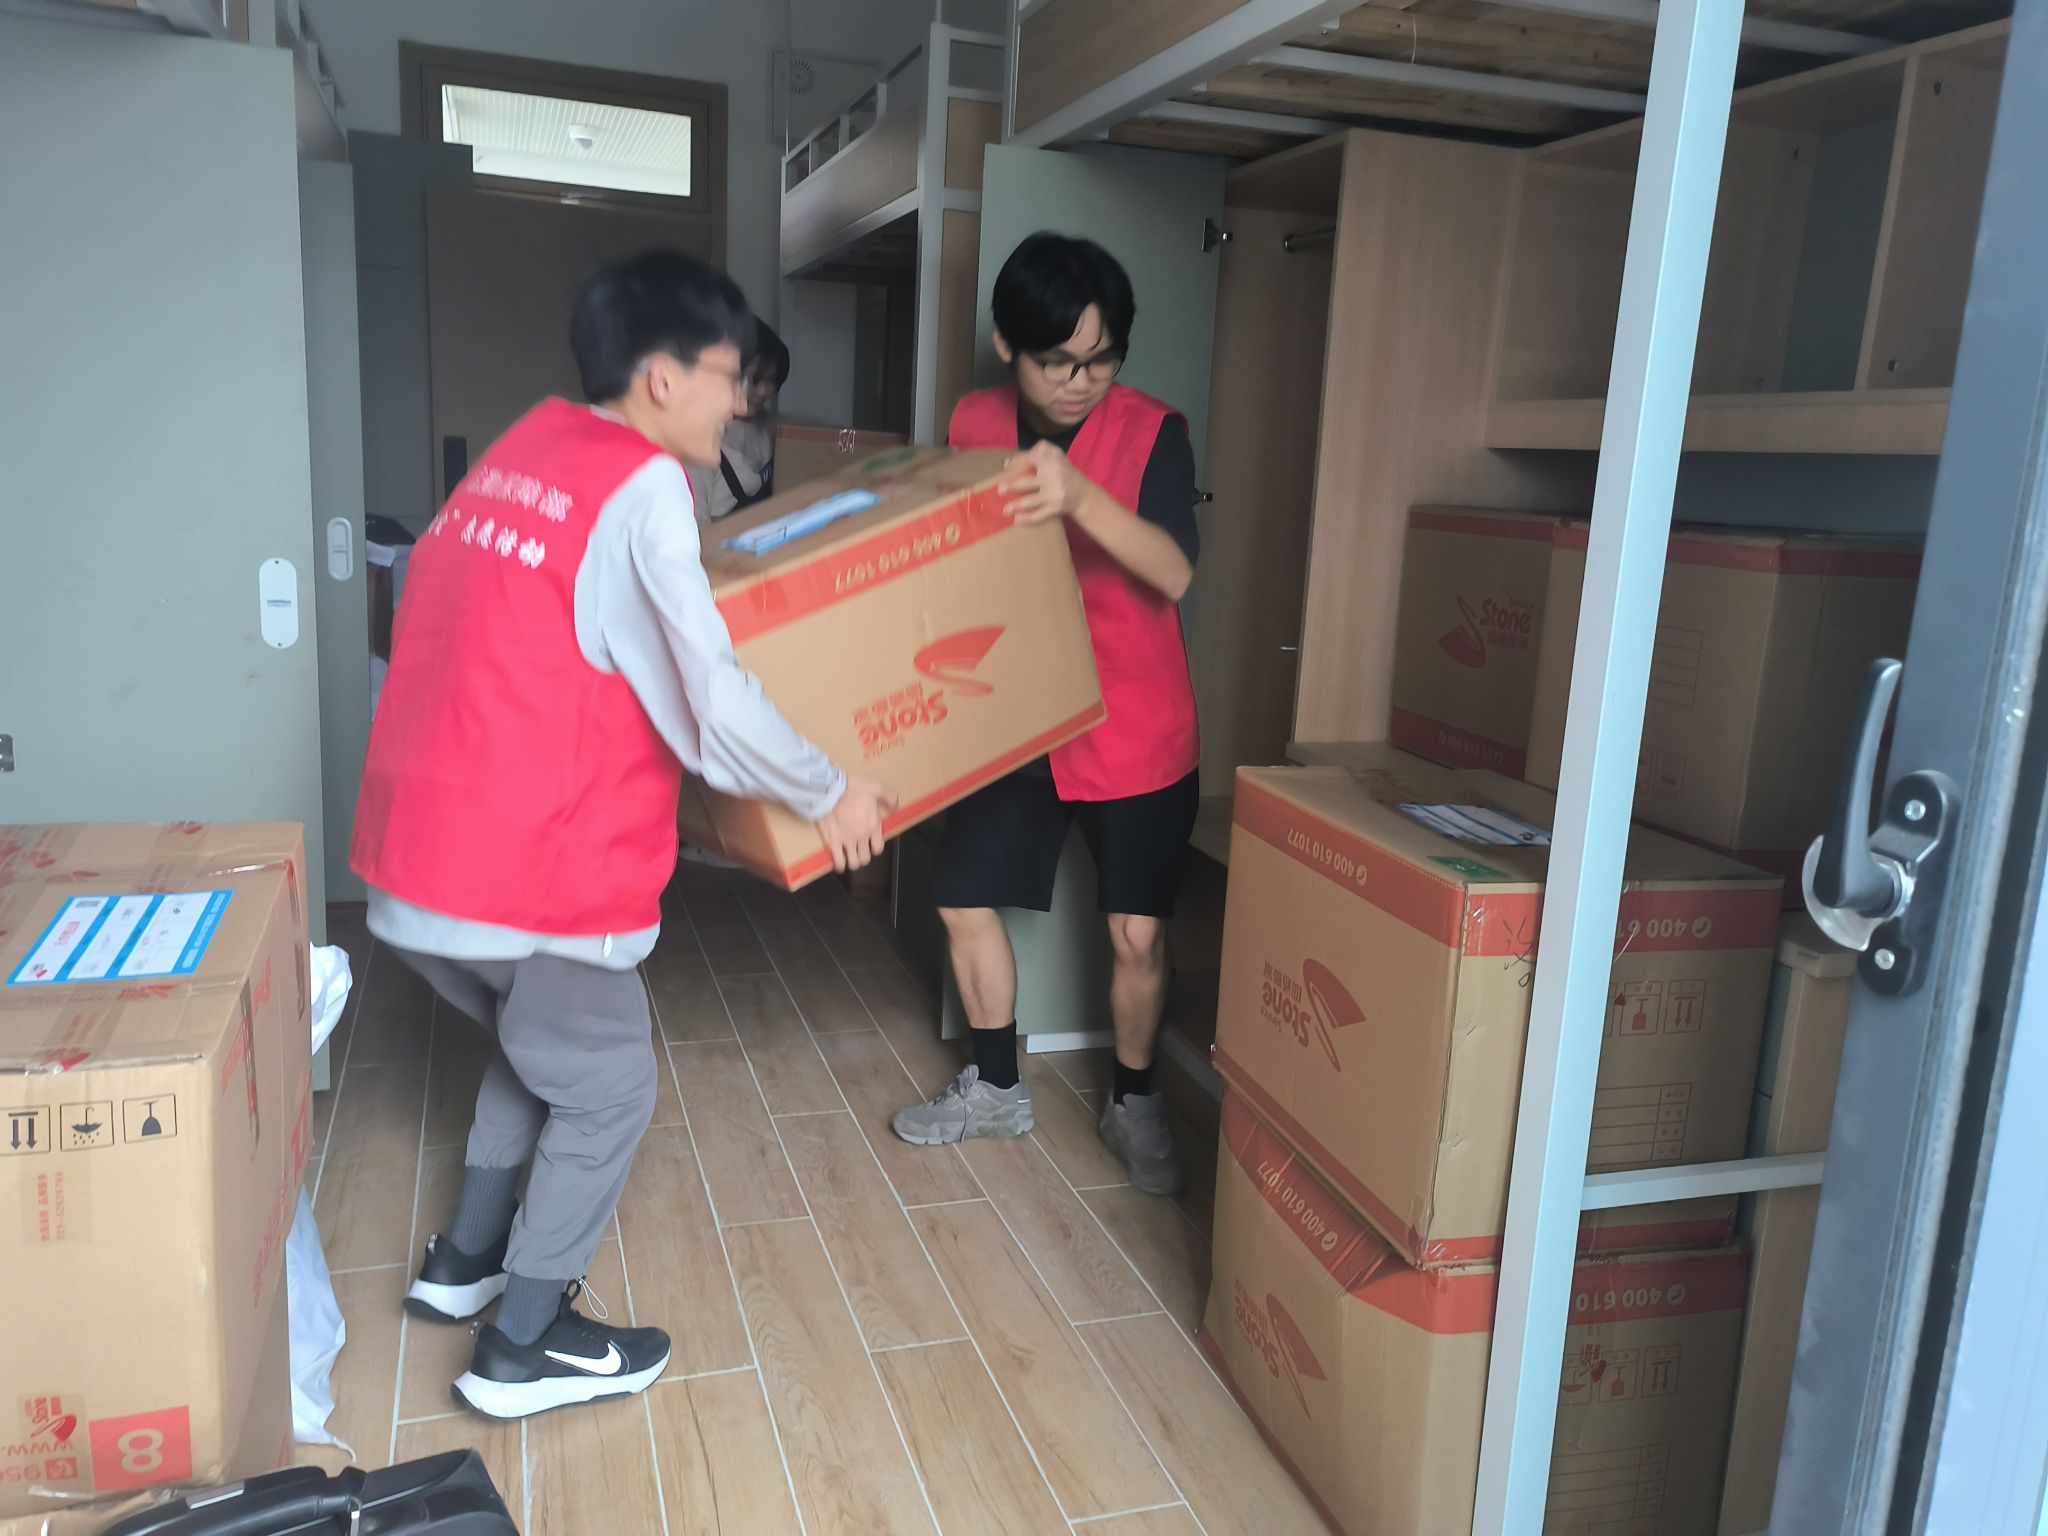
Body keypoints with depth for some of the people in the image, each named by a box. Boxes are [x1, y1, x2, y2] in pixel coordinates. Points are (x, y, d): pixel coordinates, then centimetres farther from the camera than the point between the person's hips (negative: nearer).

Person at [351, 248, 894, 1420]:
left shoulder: (526, 448, 12)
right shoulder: (642, 489, -14)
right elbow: (714, 708, -20)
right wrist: (832, 794, -5)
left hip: (416, 848, 9)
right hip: (528, 869, -9)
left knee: (542, 1044, 29)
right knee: (609, 1090, 11)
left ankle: (465, 1262, 40)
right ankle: (525, 1348, 22)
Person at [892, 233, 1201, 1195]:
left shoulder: (1152, 432, -14)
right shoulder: (974, 425, -2)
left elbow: (1173, 574, -29)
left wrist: (1077, 495, -43)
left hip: (1135, 730, -4)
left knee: (1138, 932, -1)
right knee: (964, 900, 8)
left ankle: (1133, 1101, 26)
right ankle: (996, 1090, 30)